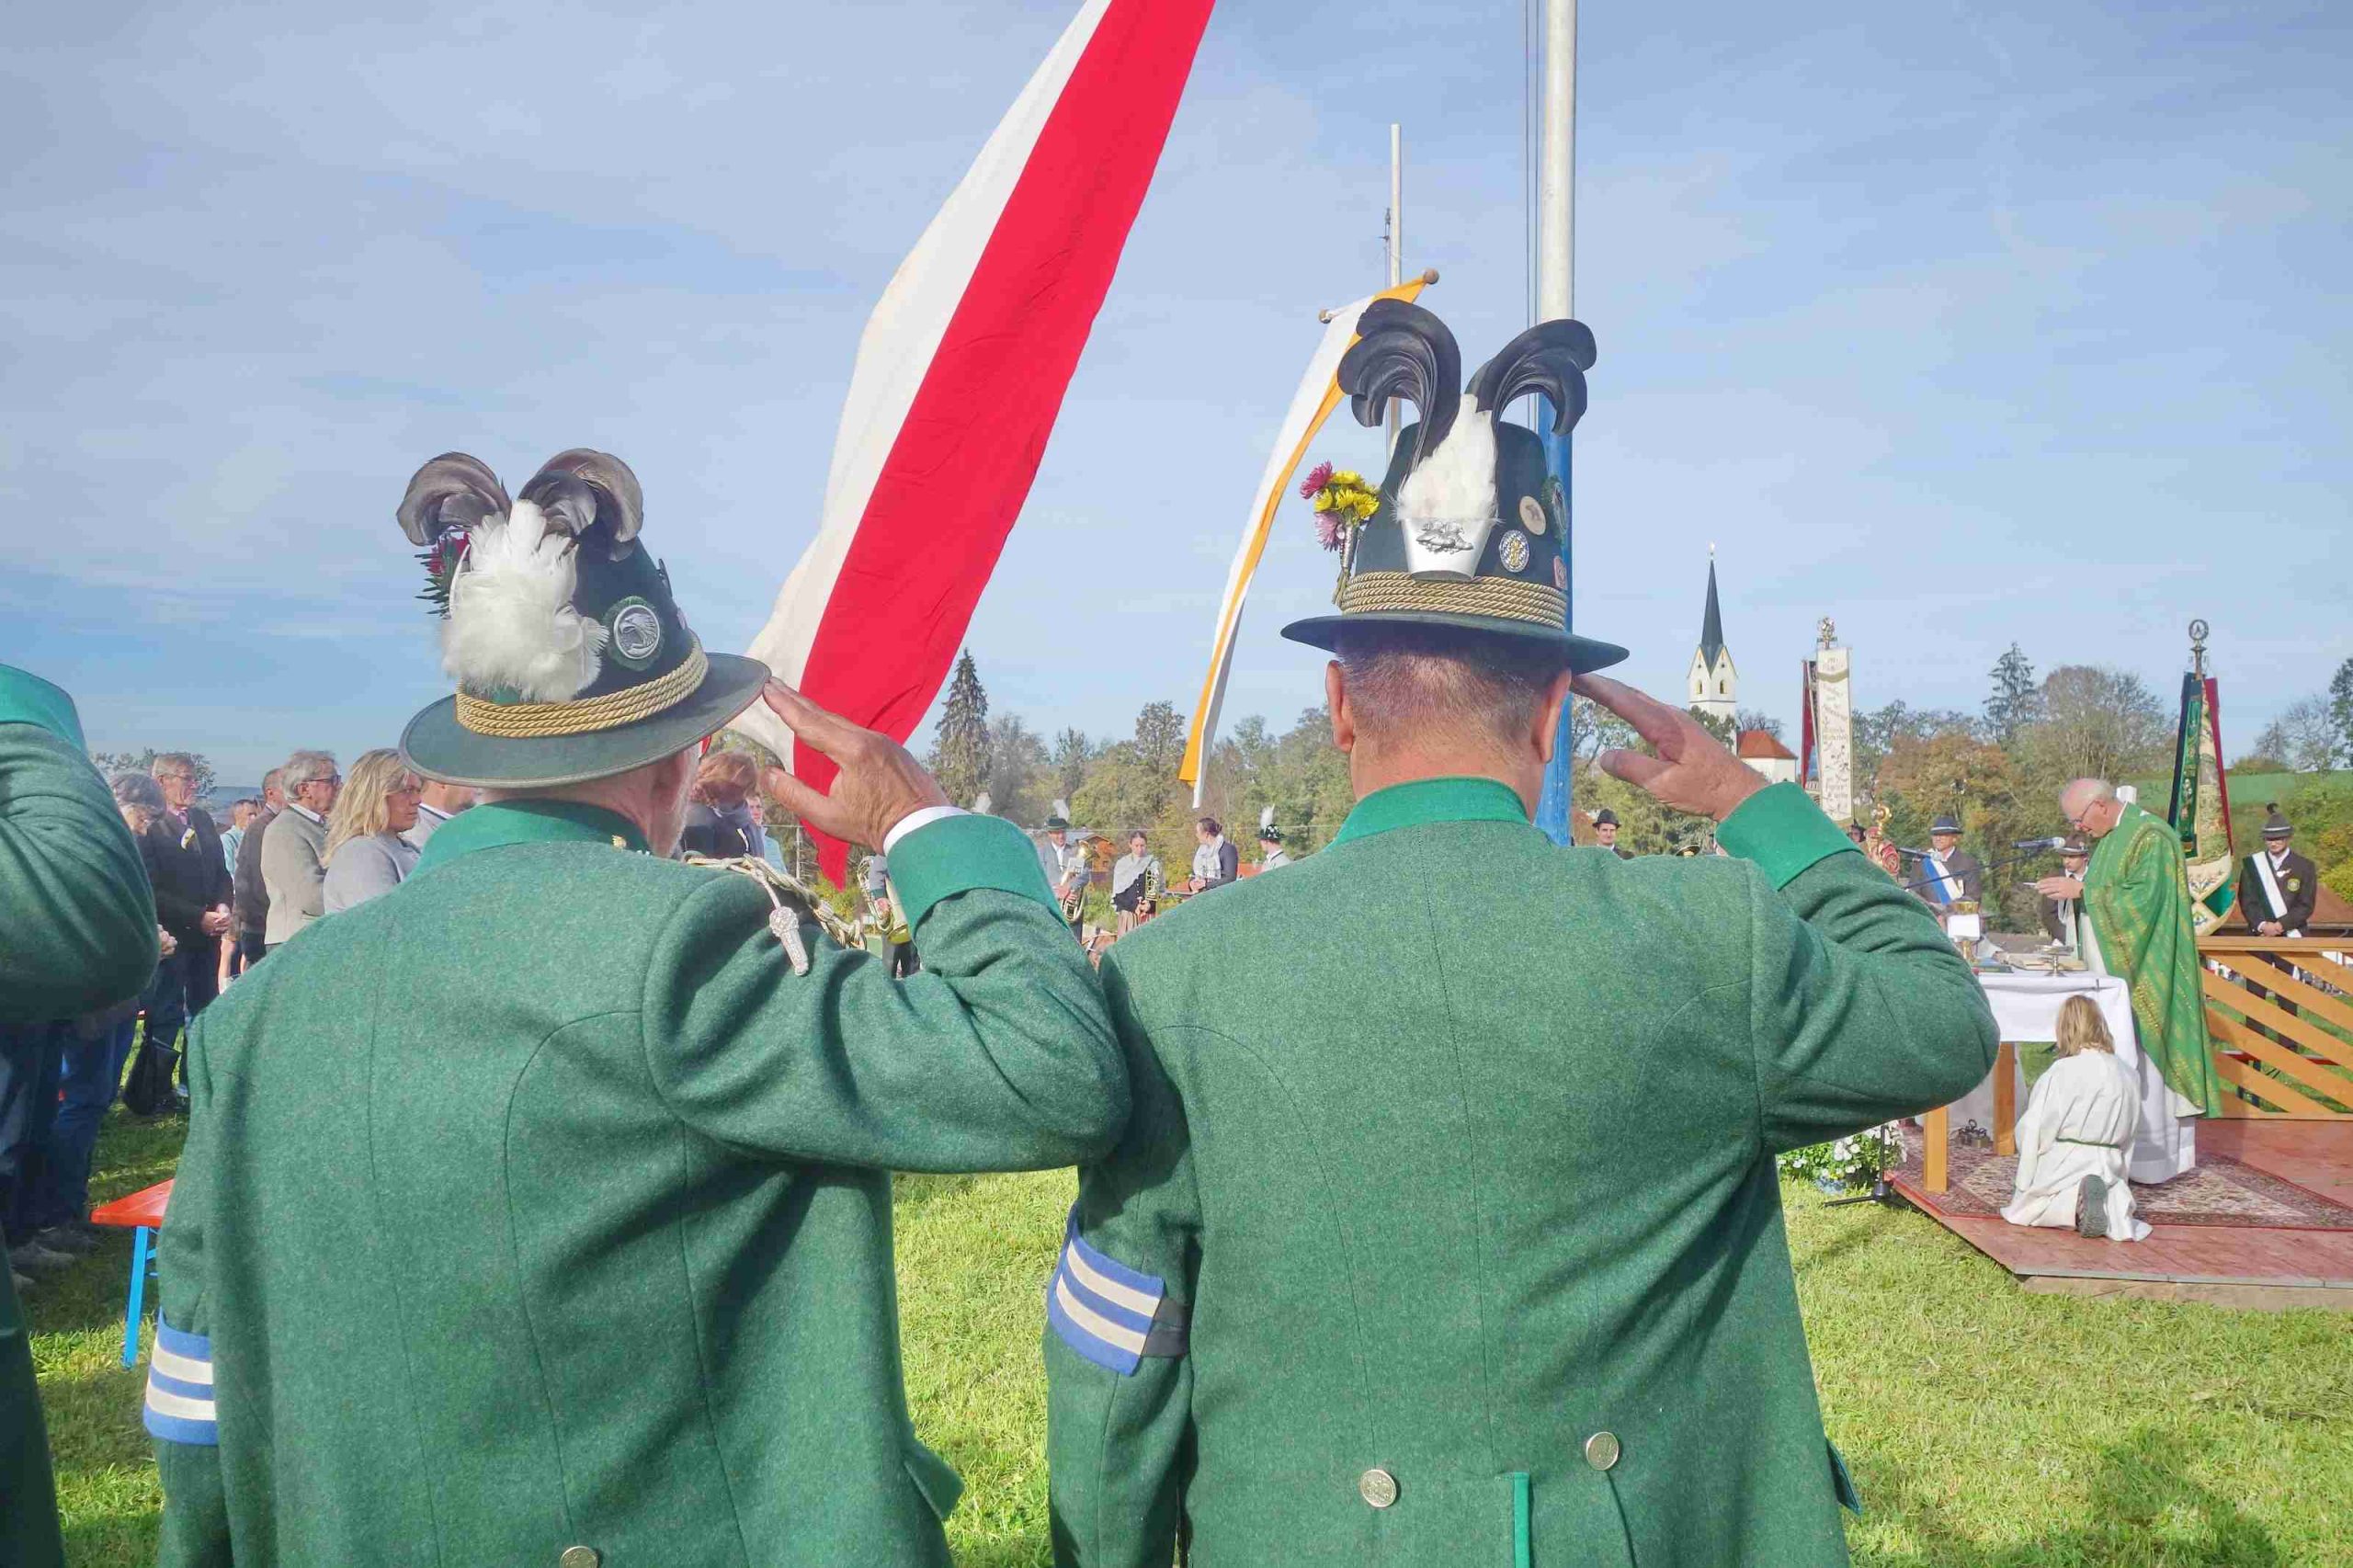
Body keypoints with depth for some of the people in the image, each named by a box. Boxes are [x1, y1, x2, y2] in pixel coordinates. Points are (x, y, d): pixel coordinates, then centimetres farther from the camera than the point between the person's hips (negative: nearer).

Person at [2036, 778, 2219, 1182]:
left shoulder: (2150, 837, -12)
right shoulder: (2108, 838, 15)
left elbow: (2143, 896, -22)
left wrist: (2082, 890, -22)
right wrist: (2072, 889, 5)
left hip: (2140, 976, -9)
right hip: (2112, 974, 9)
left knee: (2137, 1062, -8)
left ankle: (2149, 1158, -2)